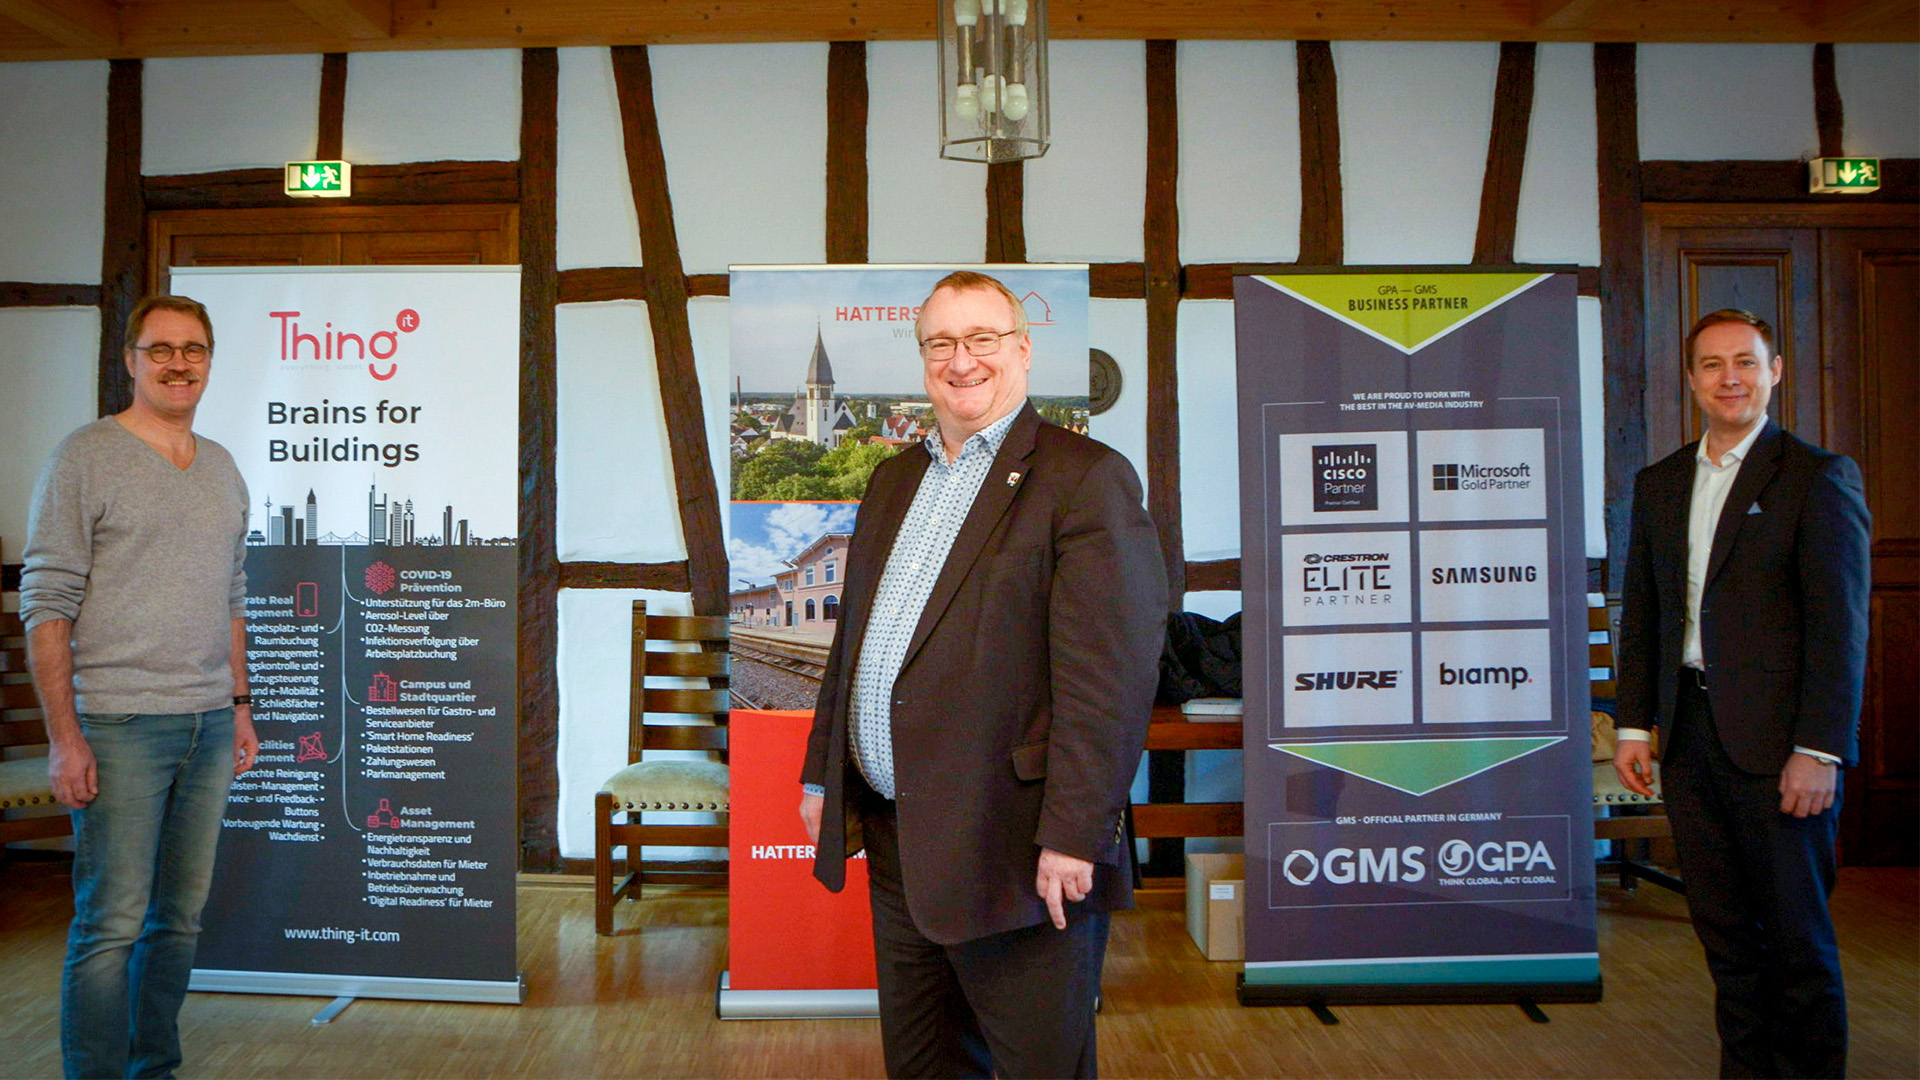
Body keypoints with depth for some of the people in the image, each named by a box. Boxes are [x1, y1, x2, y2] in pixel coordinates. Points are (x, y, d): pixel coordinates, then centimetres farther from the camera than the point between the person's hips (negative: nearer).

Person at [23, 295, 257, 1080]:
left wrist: (239, 704, 15)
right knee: (112, 921, -3)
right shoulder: (85, 458, -4)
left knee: (181, 916, 11)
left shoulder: (222, 469, 14)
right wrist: (63, 736, -13)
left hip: (208, 723, 6)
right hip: (120, 722, -5)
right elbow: (46, 604, -7)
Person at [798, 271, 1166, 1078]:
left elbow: (1109, 676, -17)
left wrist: (1073, 836, -20)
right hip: (895, 839, 7)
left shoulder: (1086, 479, -10)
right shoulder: (896, 478, 14)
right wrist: (823, 774, 19)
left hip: (1014, 854, -7)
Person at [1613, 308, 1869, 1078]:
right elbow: (1640, 615, 14)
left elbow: (1840, 625, -9)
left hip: (1776, 740, -5)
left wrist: (1818, 751, -14)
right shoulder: (1659, 484, 12)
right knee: (1724, 931, 13)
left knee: (1797, 935, 6)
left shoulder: (1817, 477, -4)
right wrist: (1632, 726, 9)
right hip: (1690, 737, 5)